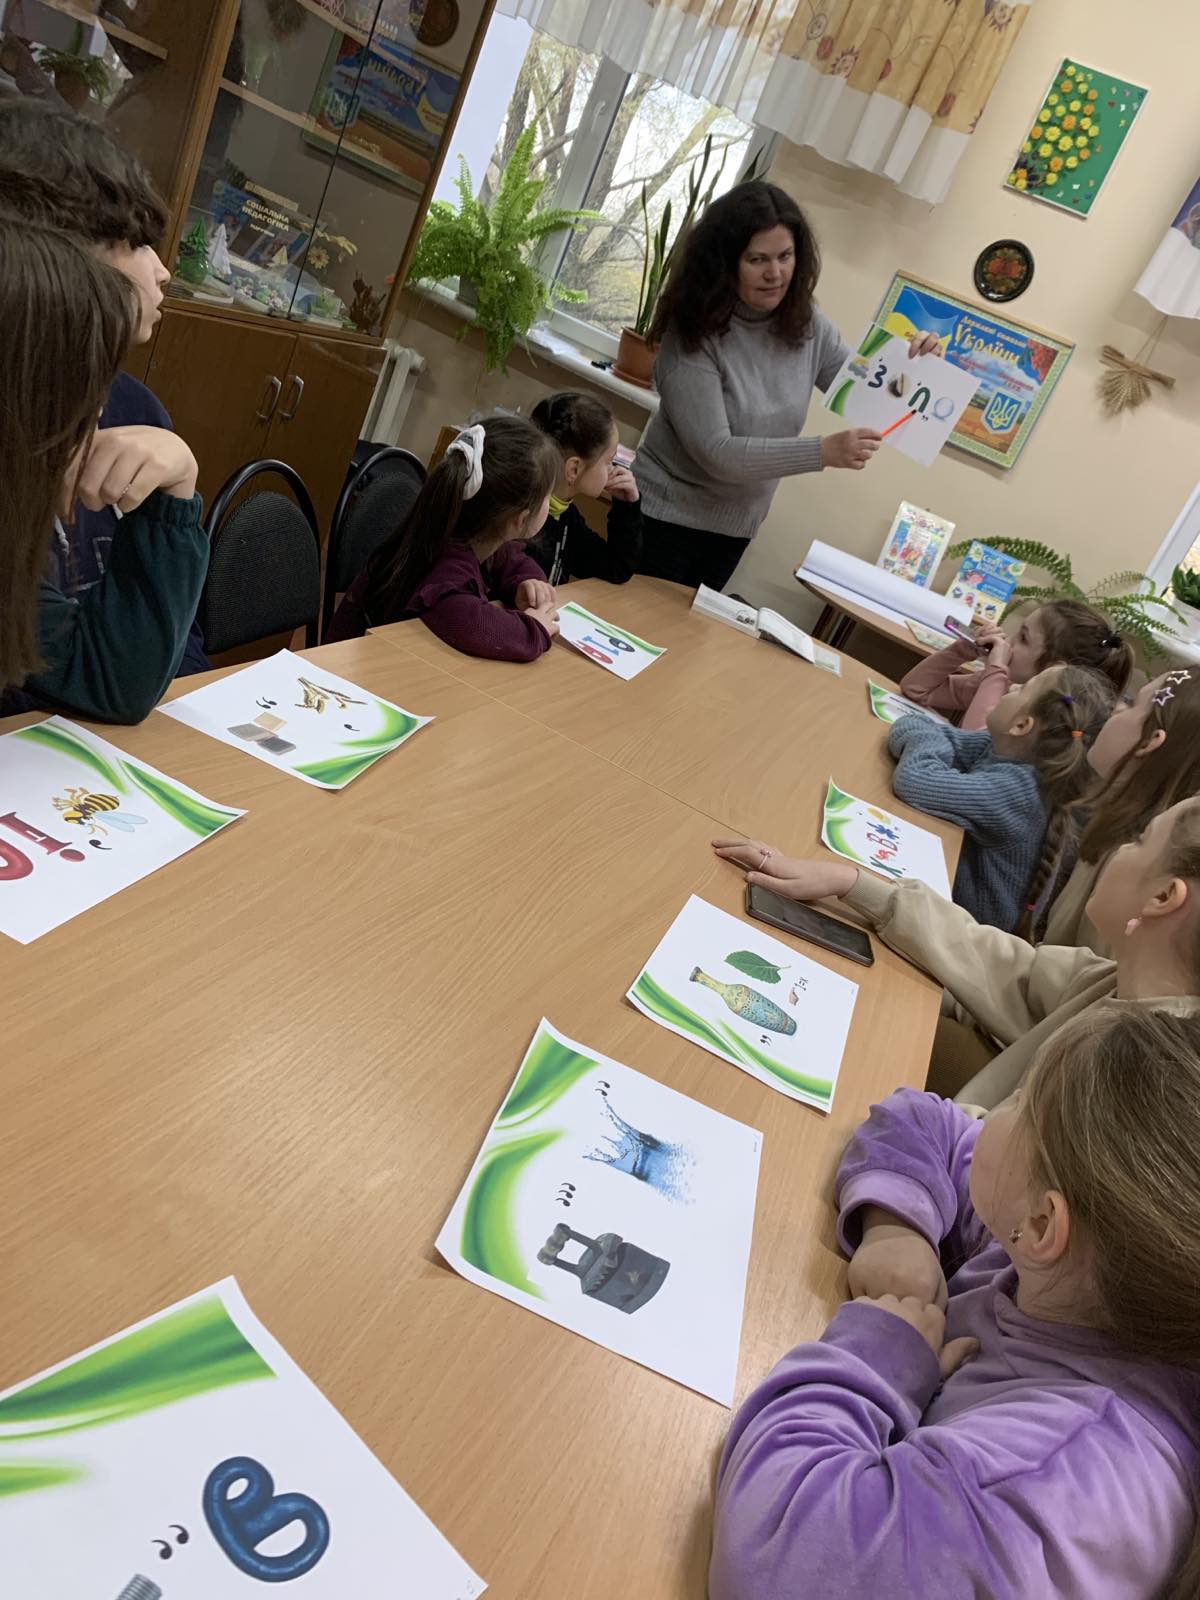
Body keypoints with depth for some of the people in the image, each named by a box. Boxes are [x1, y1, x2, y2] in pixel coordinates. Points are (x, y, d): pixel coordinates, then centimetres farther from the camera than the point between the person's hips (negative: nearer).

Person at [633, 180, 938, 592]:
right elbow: (715, 452, -25)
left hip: (734, 527, 5)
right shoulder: (693, 334, -19)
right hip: (667, 518, -5)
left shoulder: (805, 324, -2)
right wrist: (823, 451, -33)